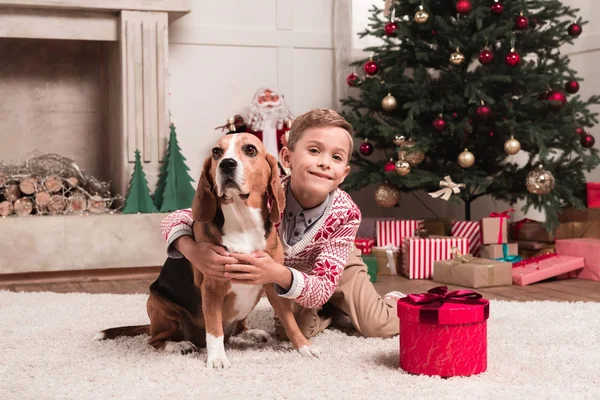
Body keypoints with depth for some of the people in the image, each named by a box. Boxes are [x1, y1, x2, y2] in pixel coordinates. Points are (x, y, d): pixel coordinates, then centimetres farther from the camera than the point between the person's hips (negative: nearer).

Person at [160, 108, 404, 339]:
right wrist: (192, 250, -59)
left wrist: (279, 275, -58)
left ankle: (392, 300, 21)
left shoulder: (346, 213, -35)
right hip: (283, 270, 1)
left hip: (338, 268, 0)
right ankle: (330, 310, 14)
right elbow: (177, 219, -36)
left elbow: (323, 287, -38)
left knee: (380, 327, -14)